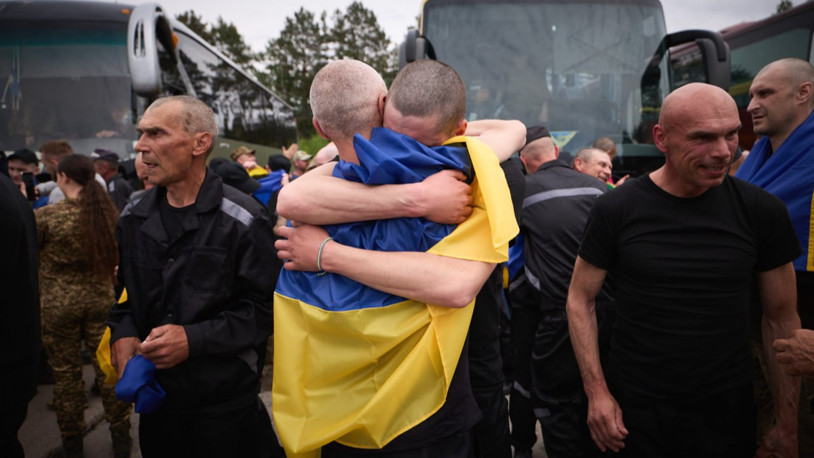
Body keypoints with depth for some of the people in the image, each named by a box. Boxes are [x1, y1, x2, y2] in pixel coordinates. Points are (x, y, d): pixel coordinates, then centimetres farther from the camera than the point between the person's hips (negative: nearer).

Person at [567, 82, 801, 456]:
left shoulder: (763, 212, -6)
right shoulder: (615, 210, -11)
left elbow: (781, 318, 1)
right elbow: (580, 300, -5)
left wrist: (787, 423, 1)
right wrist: (597, 392, -10)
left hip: (729, 411, 2)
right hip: (634, 409, -1)